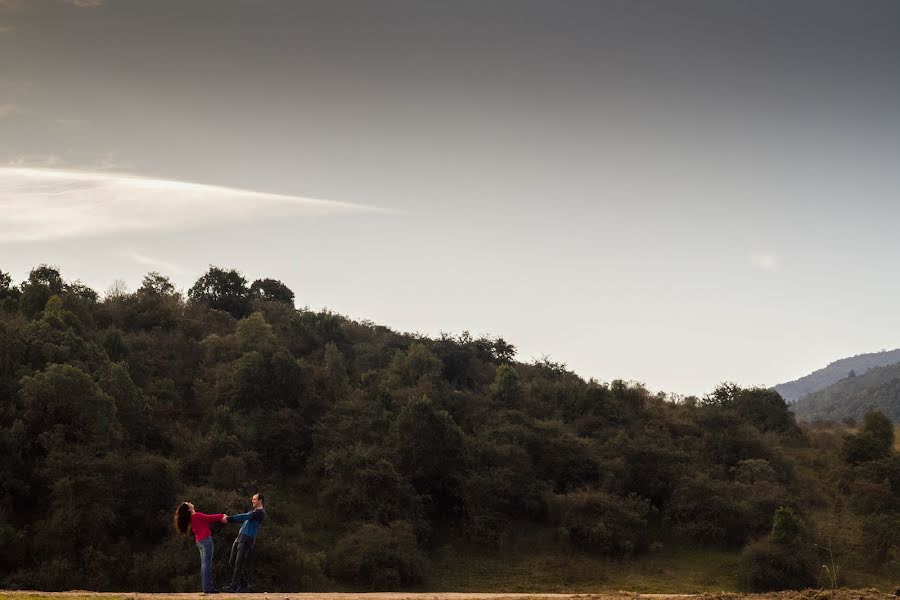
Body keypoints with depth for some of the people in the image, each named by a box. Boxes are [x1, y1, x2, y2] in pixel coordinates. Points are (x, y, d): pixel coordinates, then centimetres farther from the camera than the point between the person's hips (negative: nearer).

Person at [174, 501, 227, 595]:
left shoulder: (191, 518, 12)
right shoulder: (197, 516, -13)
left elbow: (207, 519, 10)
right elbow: (210, 518, -7)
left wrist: (220, 518, 4)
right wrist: (222, 516, 9)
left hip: (199, 541, 9)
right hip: (206, 540, -9)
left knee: (204, 564, 10)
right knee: (207, 564, -10)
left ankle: (207, 587, 11)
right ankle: (207, 588, -13)